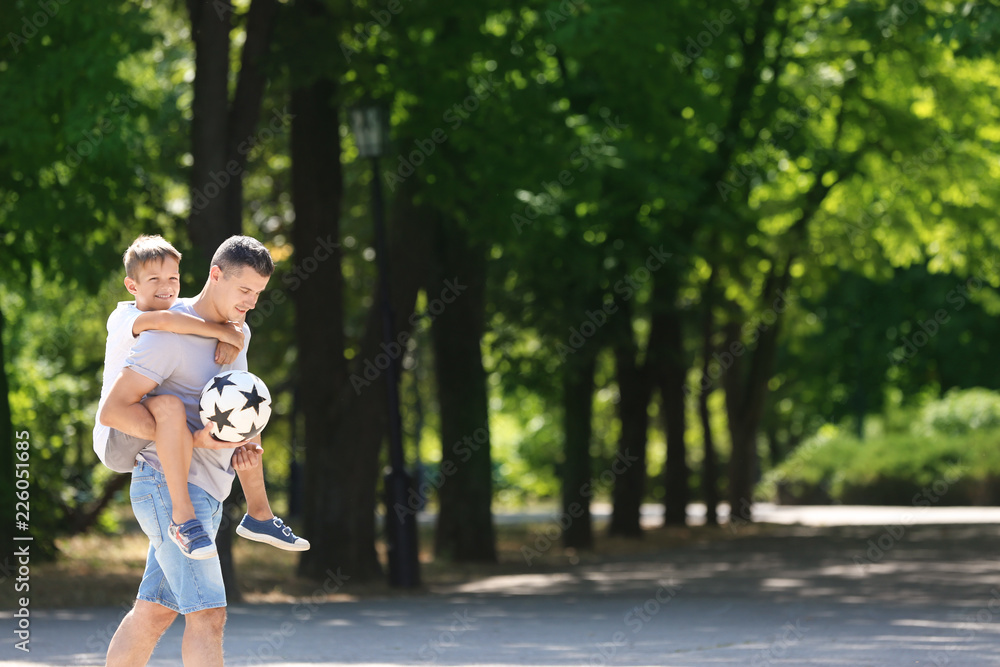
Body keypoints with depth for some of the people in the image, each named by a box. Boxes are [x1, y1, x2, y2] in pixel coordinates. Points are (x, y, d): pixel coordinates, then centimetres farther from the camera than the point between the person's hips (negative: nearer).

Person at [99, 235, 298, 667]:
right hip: (168, 485, -9)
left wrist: (249, 446, 2)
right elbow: (113, 411, -19)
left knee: (153, 614, 12)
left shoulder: (237, 332, 14)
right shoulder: (169, 334, -14)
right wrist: (193, 440, -23)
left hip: (206, 494, 9)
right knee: (208, 615, -17)